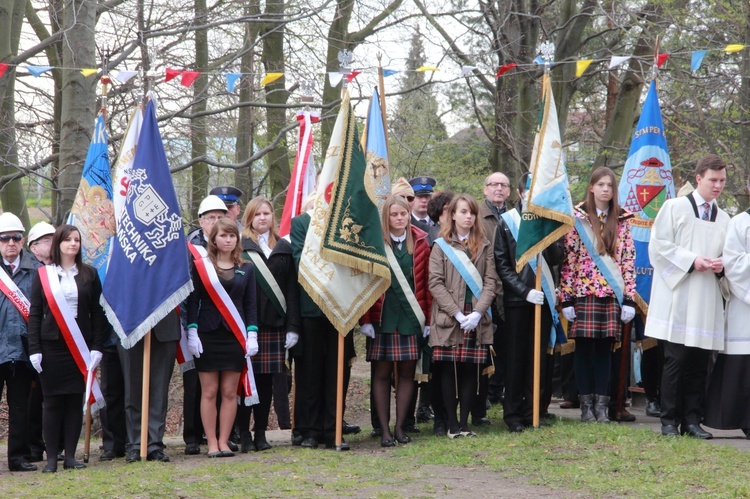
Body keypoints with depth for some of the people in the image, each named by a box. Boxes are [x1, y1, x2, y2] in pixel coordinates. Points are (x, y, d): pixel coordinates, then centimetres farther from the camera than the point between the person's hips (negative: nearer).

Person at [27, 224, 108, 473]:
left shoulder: (89, 274, 7)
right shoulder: (42, 275, 4)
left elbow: (98, 313, 6)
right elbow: (34, 314, 3)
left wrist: (97, 347, -2)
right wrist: (34, 349, -5)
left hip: (80, 347, 1)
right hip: (51, 346, -1)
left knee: (76, 400, 3)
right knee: (52, 401, 0)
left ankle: (70, 456, 9)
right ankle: (51, 457, 4)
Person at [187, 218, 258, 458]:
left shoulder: (246, 269, 9)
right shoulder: (201, 267, 2)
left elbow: (251, 304, 9)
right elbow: (192, 301, 1)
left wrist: (252, 335, 0)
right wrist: (192, 333, -6)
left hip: (235, 337, 2)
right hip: (208, 336, -2)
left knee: (230, 392, 1)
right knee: (209, 391, -1)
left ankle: (223, 442, 7)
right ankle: (212, 443, 4)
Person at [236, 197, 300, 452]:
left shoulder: (284, 249, 12)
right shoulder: (240, 247, 1)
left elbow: (292, 290, 9)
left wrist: (293, 326, 2)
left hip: (274, 324, 3)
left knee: (267, 379, 7)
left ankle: (261, 433, 14)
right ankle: (244, 434, 5)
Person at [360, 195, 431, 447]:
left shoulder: (420, 243, 6)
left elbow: (426, 282, 7)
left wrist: (427, 317, 3)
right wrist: (366, 320, -7)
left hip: (411, 317, 2)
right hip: (383, 317, -2)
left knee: (407, 371, 4)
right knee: (382, 372, 1)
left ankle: (400, 426, 12)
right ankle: (384, 430, 5)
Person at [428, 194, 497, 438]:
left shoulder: (484, 246, 11)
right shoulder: (441, 246, 2)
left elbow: (490, 281, 5)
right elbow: (435, 283, -4)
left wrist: (478, 312, -9)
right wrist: (457, 314, -12)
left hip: (476, 320, 2)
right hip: (448, 318, -2)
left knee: (471, 371, 2)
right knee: (450, 371, 0)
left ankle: (464, 422, 9)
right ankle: (452, 424, 6)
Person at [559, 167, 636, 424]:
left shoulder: (622, 221, 9)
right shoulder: (577, 218, 2)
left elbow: (629, 260, 6)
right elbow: (568, 259, -1)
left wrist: (629, 298, -1)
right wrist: (566, 298, -7)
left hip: (612, 294, 2)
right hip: (584, 293, -2)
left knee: (605, 347, 4)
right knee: (584, 348, 2)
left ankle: (601, 403, 8)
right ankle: (586, 403, 9)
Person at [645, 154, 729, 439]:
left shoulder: (724, 219, 18)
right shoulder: (675, 208, 5)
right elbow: (658, 246, -3)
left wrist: (720, 266, 0)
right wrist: (691, 261, -12)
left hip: (708, 301, 4)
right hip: (678, 300, -4)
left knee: (699, 363, 3)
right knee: (676, 361, -5)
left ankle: (692, 420, 8)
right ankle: (670, 420, 0)